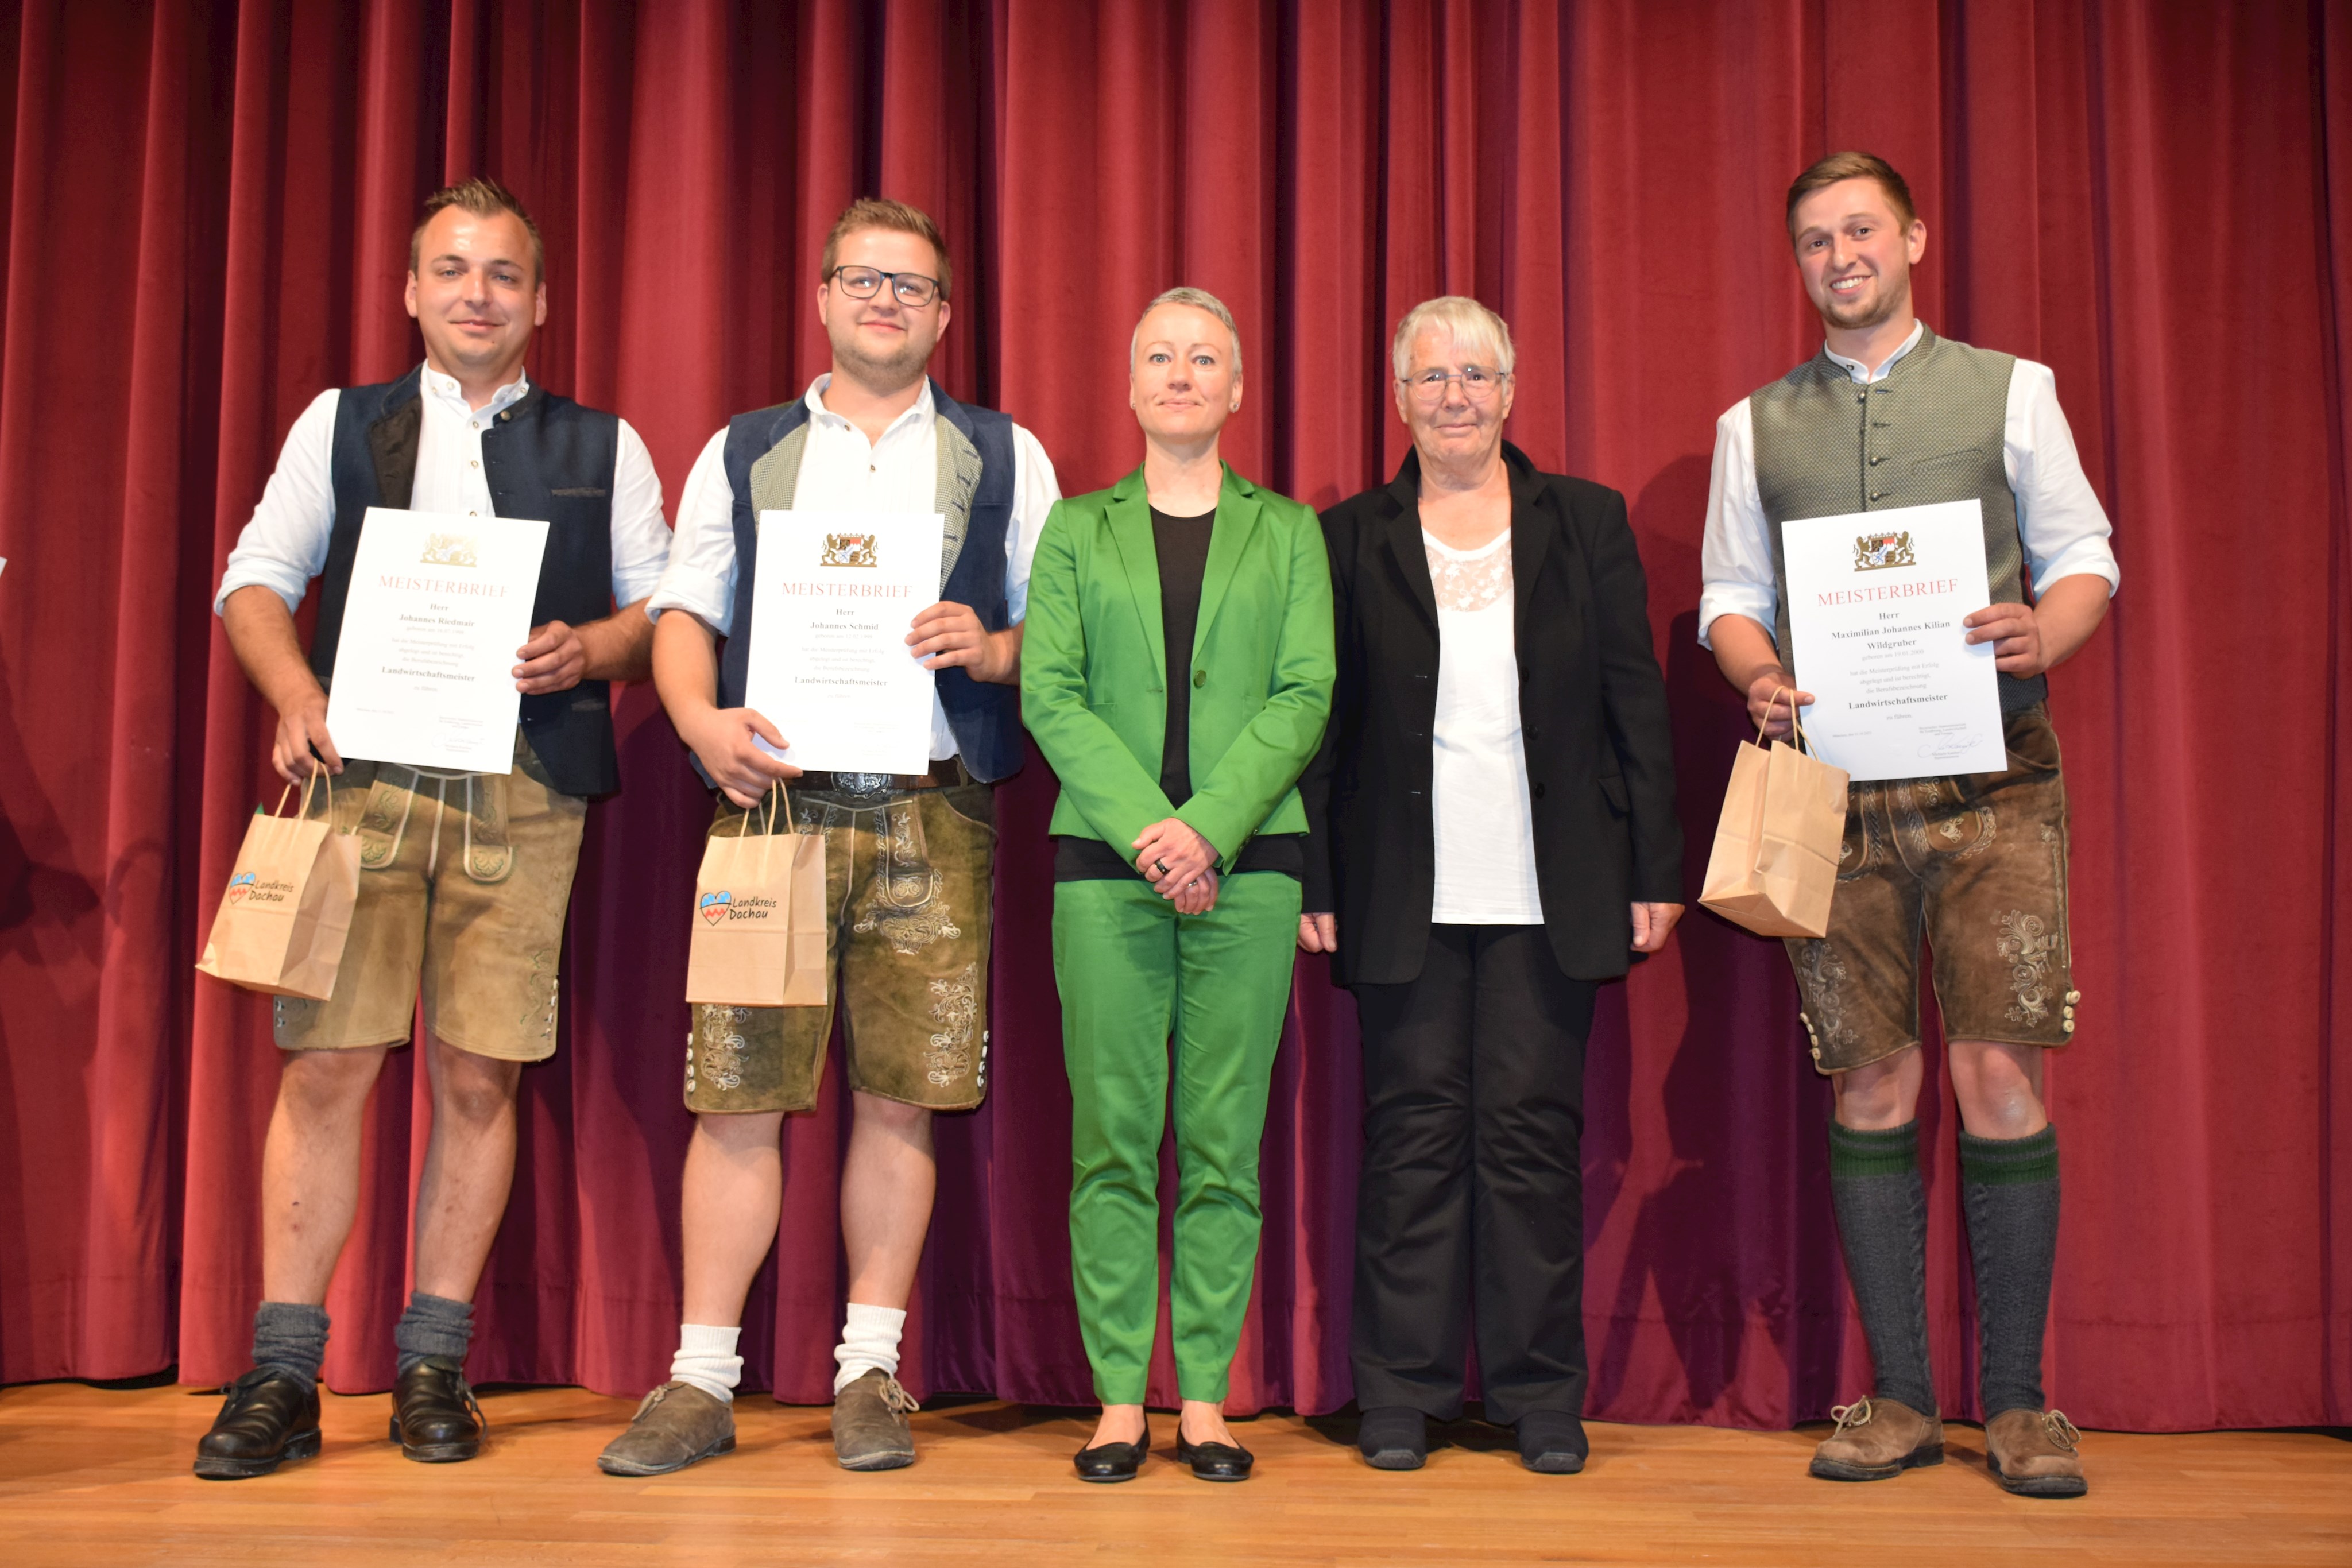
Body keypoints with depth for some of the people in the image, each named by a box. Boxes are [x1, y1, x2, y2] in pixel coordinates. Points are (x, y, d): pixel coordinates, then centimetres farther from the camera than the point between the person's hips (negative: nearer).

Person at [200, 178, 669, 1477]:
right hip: (362, 775, 0)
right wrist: (295, 693, -7)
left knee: (480, 1077, 0)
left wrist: (586, 652, -9)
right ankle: (282, 1375, 3)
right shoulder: (341, 424, 16)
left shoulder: (603, 447, 15)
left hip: (524, 792, 0)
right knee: (325, 1066, -5)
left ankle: (432, 1368, 11)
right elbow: (255, 578, 11)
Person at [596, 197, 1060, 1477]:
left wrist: (990, 648, -10)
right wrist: (700, 718, -7)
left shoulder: (1006, 458, 13)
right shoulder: (742, 453, 16)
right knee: (738, 1093, -2)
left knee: (897, 1096, 1)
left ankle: (870, 1372, 13)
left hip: (929, 810, 0)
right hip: (773, 797, 1)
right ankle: (701, 1382, 8)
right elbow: (685, 611, 12)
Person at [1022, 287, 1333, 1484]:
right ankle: (1120, 1397, 8)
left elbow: (1305, 697, 2)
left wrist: (1207, 825, -12)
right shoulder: (1077, 529, 12)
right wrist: (1143, 828, -11)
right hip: (1105, 862, 0)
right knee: (1112, 1138, 0)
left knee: (1225, 1144, 1)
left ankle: (1205, 1396, 9)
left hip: (1248, 862, 0)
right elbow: (1049, 692, 2)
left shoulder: (1288, 531, 12)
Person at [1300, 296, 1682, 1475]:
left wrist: (1655, 870, 1)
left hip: (1549, 893, 1)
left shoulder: (1587, 523, 9)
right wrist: (1313, 882, -2)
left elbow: (1636, 703, 7)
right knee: (1413, 1132, 3)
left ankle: (1542, 1395, 14)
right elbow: (1319, 721, 5)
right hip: (1405, 895, 0)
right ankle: (1402, 1393, 13)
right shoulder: (1349, 539, 7)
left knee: (1533, 1129, 3)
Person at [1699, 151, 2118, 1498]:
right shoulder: (1755, 425, 14)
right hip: (1836, 782, 2)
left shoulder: (2012, 390, 10)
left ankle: (2017, 1402, 6)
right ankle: (1901, 1399, 13)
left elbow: (2086, 558, 8)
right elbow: (1732, 597, 14)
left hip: (1992, 778, -1)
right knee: (1873, 1084, 3)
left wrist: (2044, 636, -13)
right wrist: (1761, 674, -7)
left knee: (2002, 1074, -6)